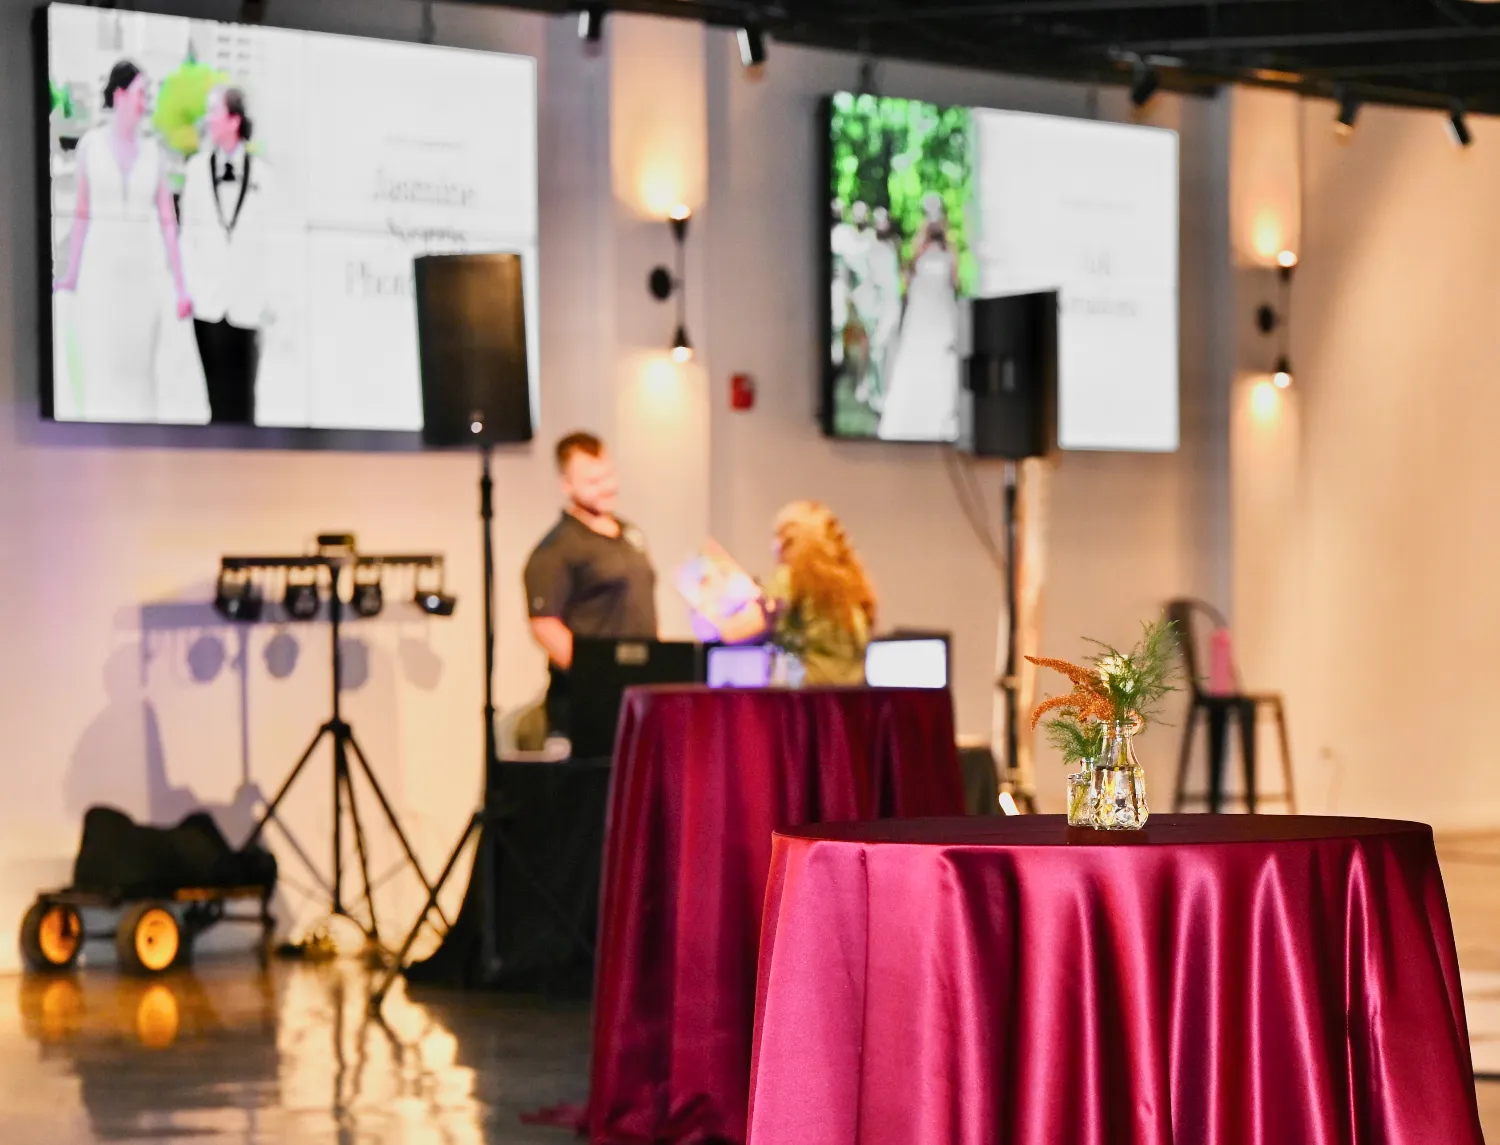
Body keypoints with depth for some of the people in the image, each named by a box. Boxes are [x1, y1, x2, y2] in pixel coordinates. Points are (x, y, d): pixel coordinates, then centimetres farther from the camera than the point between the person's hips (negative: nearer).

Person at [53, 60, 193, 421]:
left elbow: (167, 221, 5)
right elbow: (81, 214, 6)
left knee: (138, 364, 2)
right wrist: (70, 276, 0)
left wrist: (180, 286, 0)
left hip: (143, 267, 2)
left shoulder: (152, 151, 7)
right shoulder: (90, 144, 3)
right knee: (98, 362, -5)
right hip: (100, 265, -2)